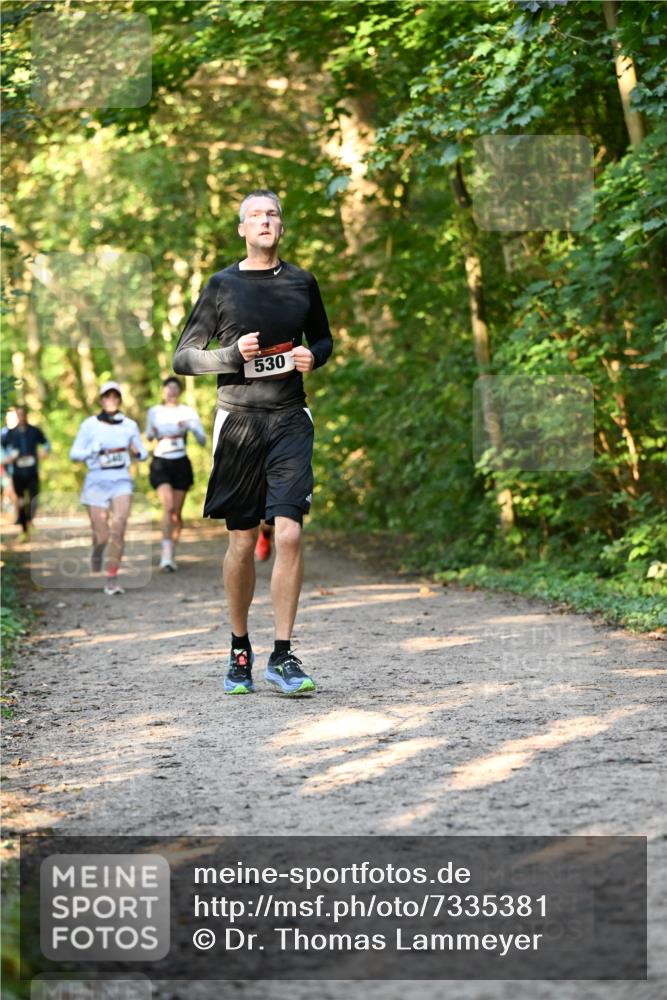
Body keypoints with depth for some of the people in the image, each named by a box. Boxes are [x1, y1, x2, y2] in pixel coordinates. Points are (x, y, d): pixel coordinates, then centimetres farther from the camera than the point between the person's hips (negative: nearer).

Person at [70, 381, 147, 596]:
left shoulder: (129, 425, 6)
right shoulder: (90, 425, -1)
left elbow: (143, 454, 15)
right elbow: (74, 453, 1)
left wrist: (136, 452, -9)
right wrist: (93, 450, -18)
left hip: (121, 481, 1)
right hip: (97, 482, -1)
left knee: (118, 527, -19)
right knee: (101, 536, -1)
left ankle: (112, 578, -15)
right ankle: (94, 571, 30)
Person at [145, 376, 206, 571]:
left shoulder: (188, 412, 2)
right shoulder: (154, 412, 5)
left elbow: (203, 440, -1)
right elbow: (148, 436, 20)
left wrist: (191, 427, -19)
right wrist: (152, 433, -3)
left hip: (181, 463, 1)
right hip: (160, 463, -1)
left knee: (177, 511, 4)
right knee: (168, 505, -21)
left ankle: (170, 554, 19)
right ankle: (166, 553, -25)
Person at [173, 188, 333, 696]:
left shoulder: (302, 283, 10)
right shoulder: (222, 286, 4)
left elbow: (323, 339, 25)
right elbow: (183, 357, 5)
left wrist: (313, 356, 2)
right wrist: (233, 354, -12)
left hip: (290, 420, 1)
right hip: (239, 420, -1)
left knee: (289, 533, -12)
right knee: (242, 541, 4)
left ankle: (283, 655, -5)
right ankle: (240, 649, 21)